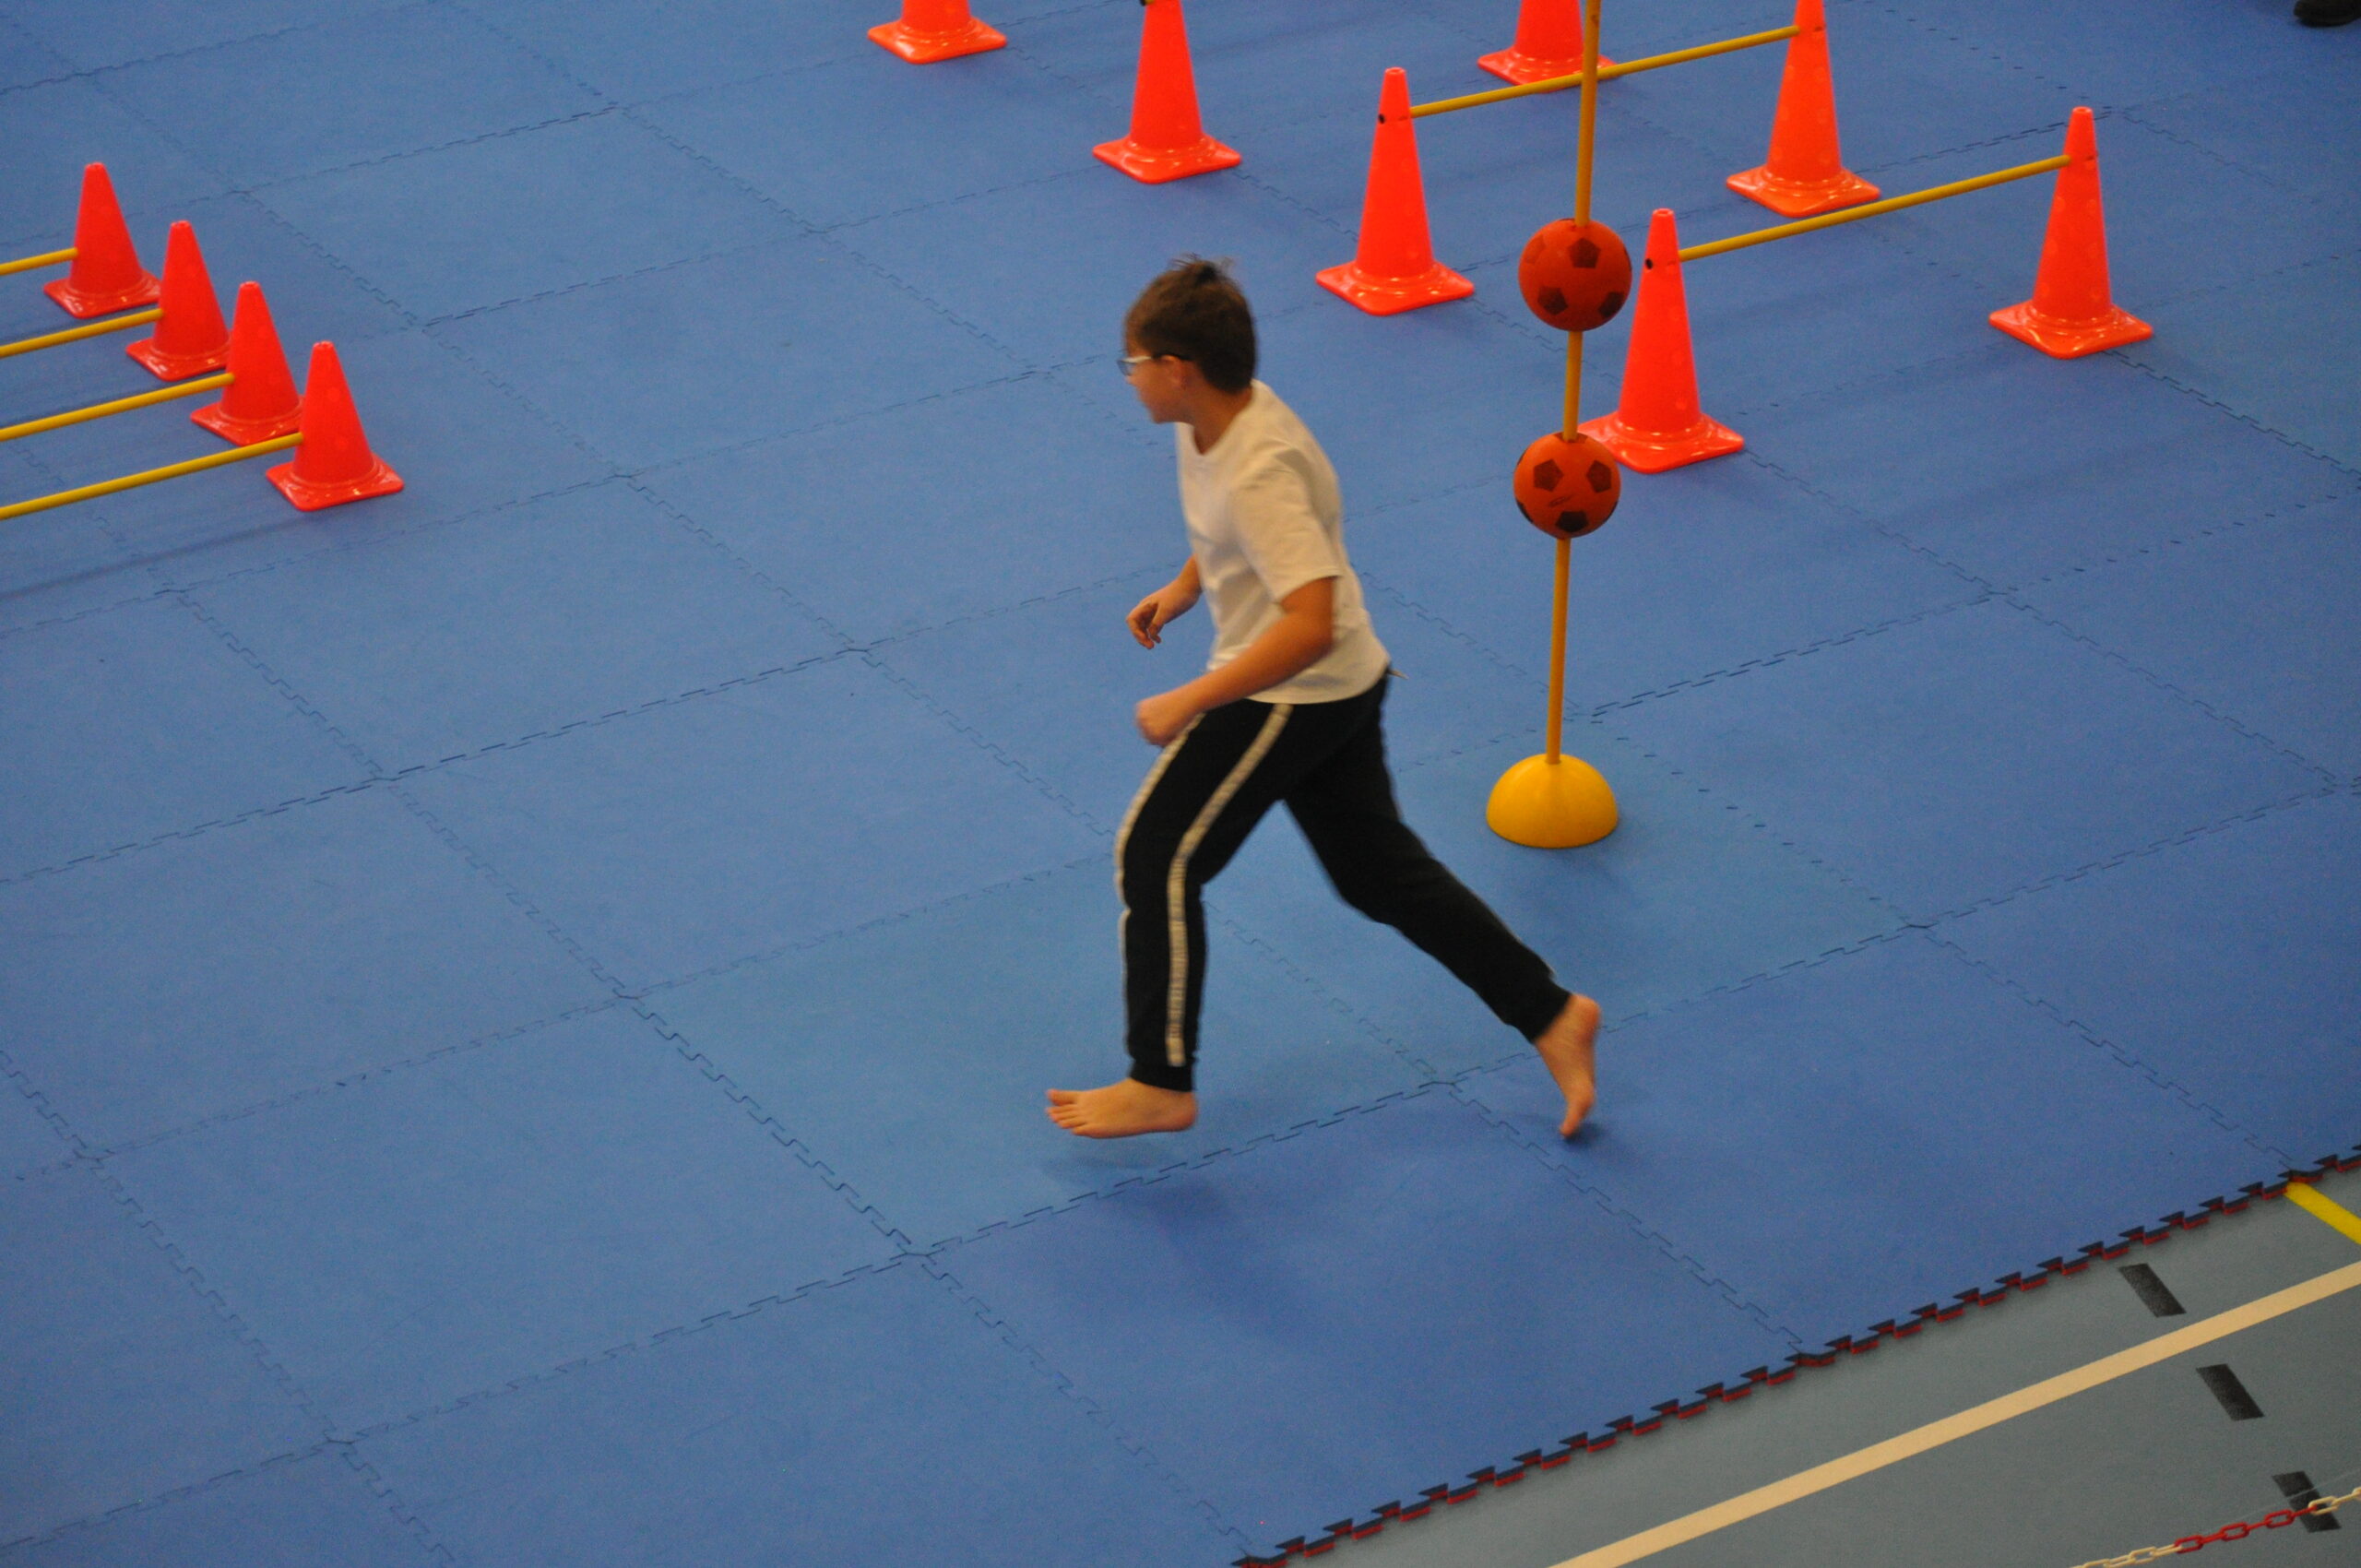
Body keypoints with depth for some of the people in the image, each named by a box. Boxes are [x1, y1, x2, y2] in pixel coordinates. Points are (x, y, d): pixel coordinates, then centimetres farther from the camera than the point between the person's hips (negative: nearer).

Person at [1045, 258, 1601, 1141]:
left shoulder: (1259, 472, -30)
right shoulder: (1223, 415, -1)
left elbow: (1310, 624, -37)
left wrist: (1186, 704, -34)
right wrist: (1183, 589, 11)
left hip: (1291, 697, -10)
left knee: (1156, 860, 0)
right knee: (1379, 869, 18)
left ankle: (1161, 1084, 11)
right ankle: (1550, 1015, 22)